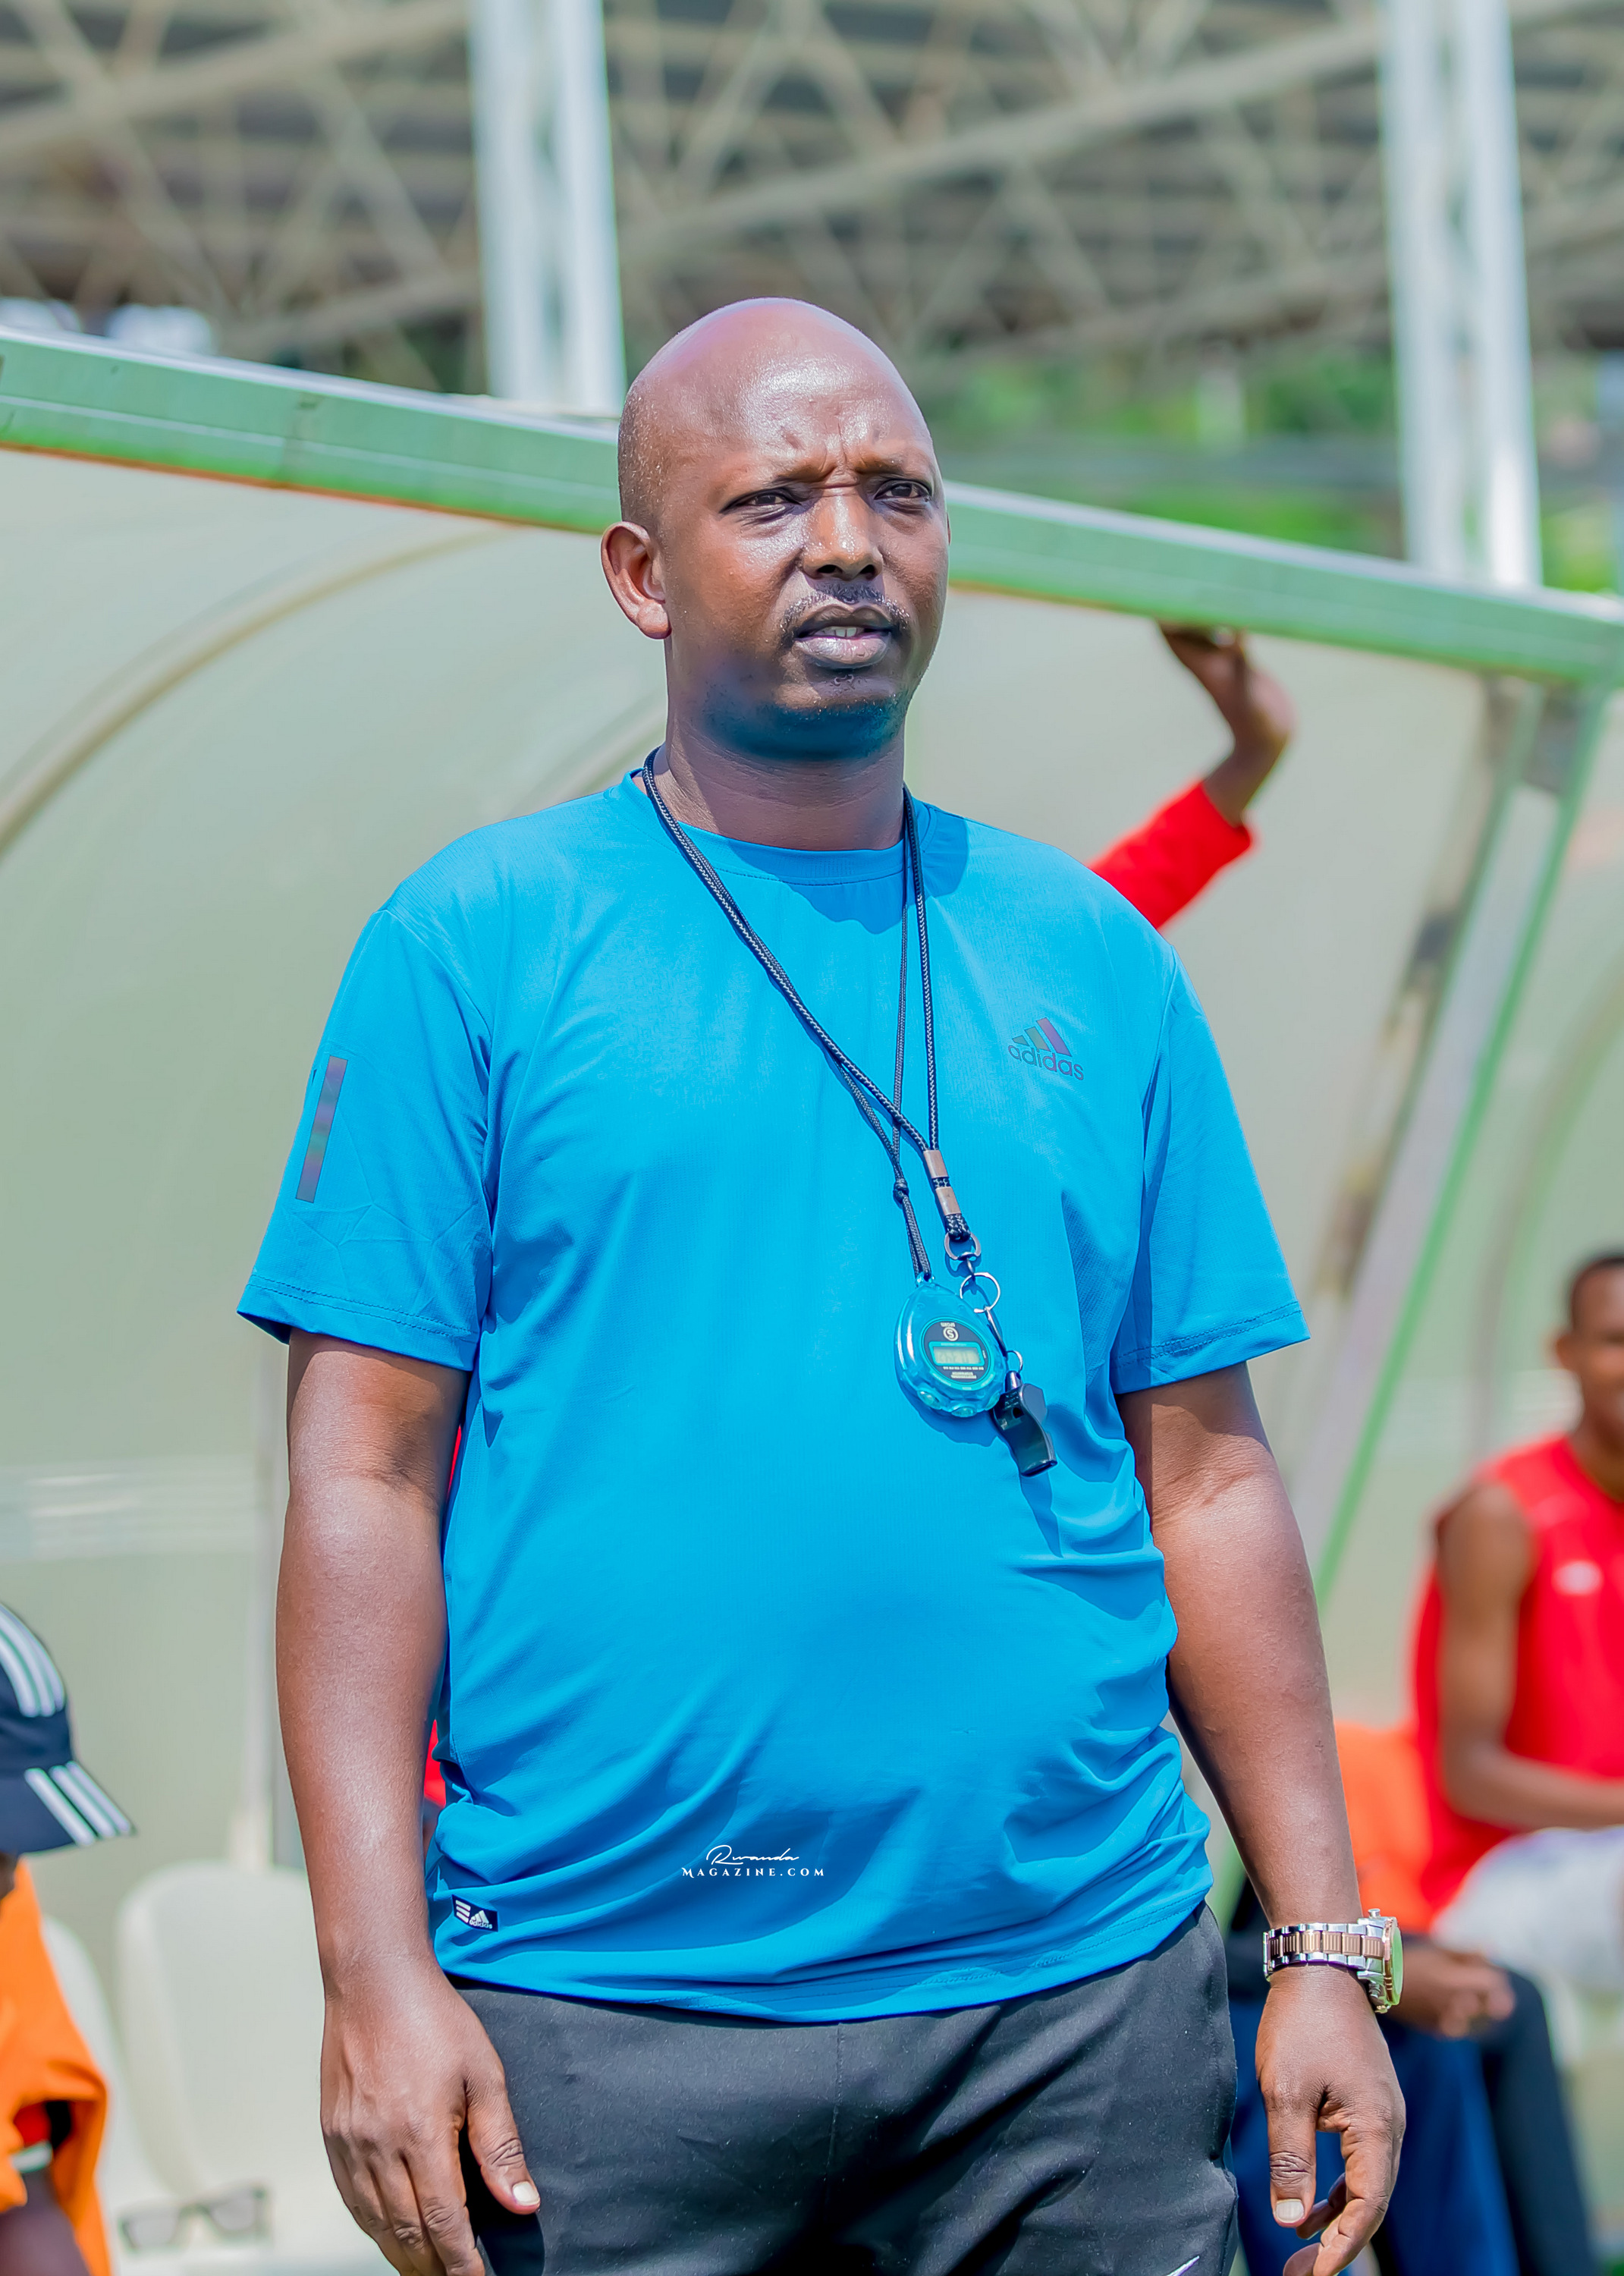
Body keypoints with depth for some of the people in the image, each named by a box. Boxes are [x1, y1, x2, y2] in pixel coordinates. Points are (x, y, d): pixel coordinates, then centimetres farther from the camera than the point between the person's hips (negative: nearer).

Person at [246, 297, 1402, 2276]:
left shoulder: (1096, 966, 10)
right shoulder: (477, 944, 1)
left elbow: (1207, 1480, 11)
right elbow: (366, 1473, -3)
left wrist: (1329, 1946, 5)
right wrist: (376, 1969, -11)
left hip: (1083, 2006, 3)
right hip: (603, 2021, -3)